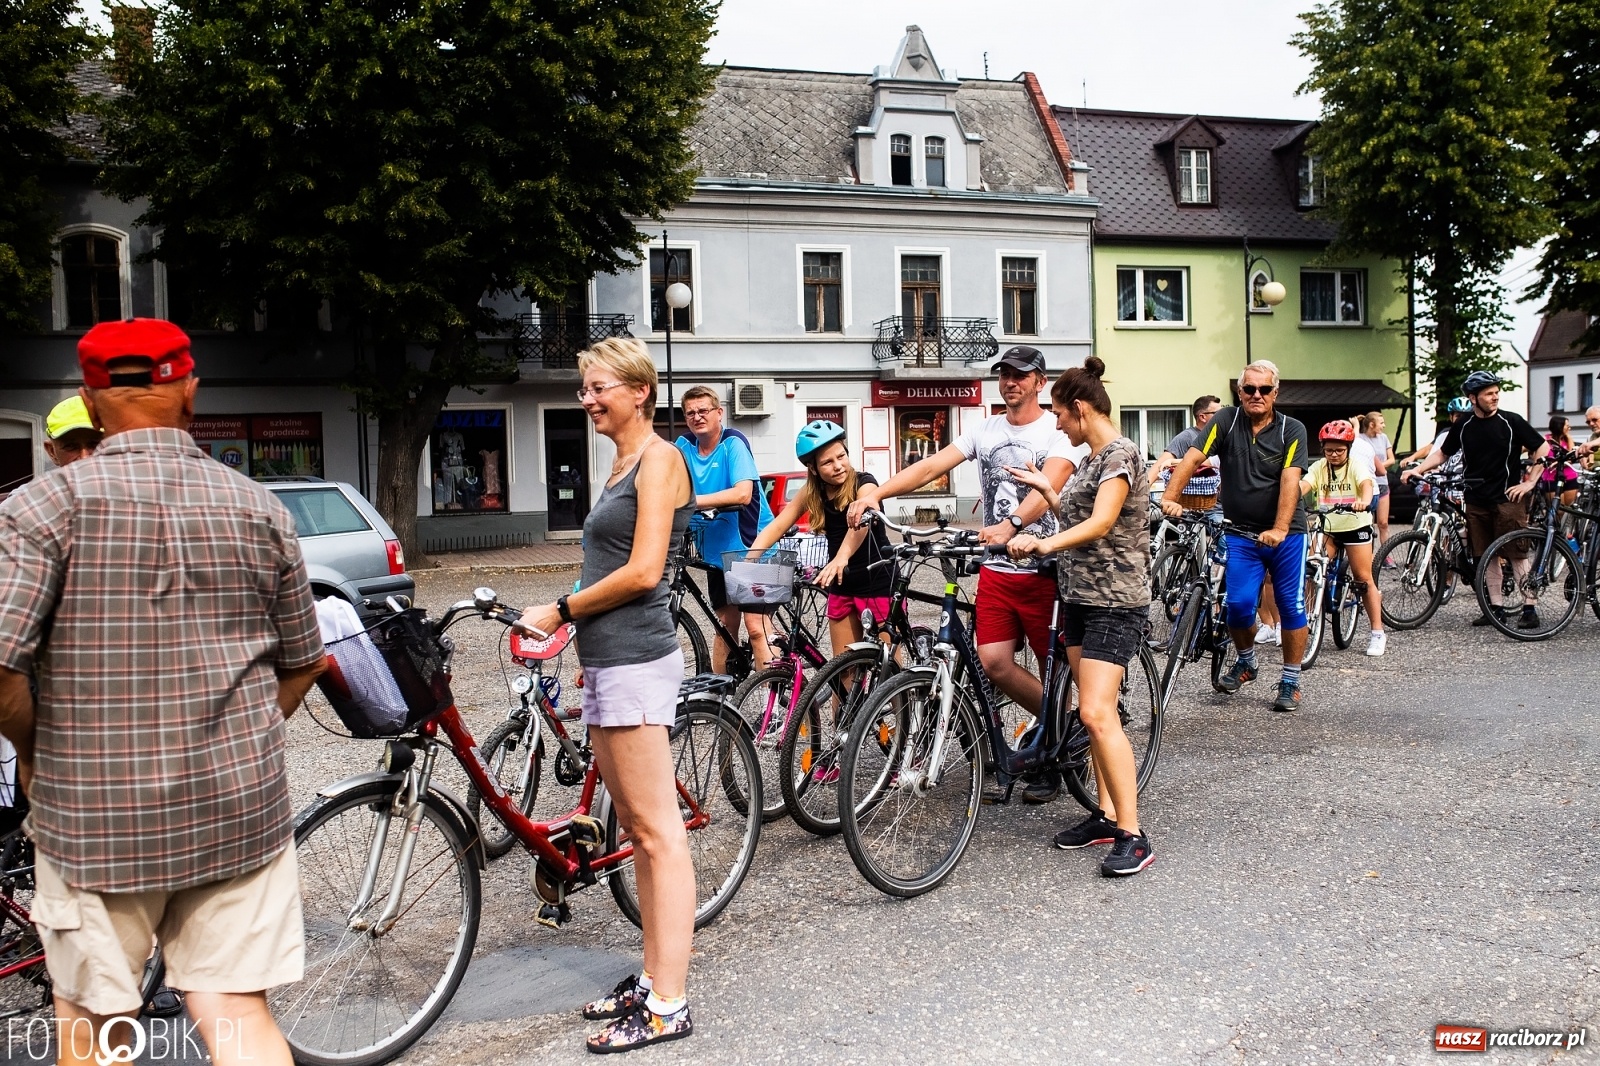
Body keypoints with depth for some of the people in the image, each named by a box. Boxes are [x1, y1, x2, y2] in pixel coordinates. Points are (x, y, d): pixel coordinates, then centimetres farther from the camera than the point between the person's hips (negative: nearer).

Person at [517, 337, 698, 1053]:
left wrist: (559, 610, -7)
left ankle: (668, 1007, -2)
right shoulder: (622, 465, 19)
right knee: (636, 829, 12)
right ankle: (654, 976, 20)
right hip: (607, 660, 10)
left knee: (657, 833, -7)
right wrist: (580, 632, 19)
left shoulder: (659, 458, -8)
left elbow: (643, 571, -16)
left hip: (635, 662, -10)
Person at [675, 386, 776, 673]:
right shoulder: (684, 446, 2)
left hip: (751, 546, -6)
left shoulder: (733, 443, -15)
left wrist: (691, 501, -32)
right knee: (726, 625, 15)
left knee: (756, 626, -12)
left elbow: (742, 493, -27)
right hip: (716, 549, 6)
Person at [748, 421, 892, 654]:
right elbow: (777, 526, -9)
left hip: (878, 583, -5)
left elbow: (861, 522, -38)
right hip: (842, 587, 6)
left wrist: (842, 558, -57)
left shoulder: (864, 483, -18)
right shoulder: (812, 493, -2)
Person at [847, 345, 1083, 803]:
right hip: (996, 569, 5)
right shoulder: (985, 430, 8)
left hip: (1043, 567, -5)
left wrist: (1010, 525, -44)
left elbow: (1048, 487, -26)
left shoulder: (1059, 431, -7)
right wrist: (876, 492, -18)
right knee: (993, 662, -3)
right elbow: (931, 465, -3)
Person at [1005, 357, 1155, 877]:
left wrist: (1043, 544, -39)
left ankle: (1132, 835, -13)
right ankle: (1107, 816, 20)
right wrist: (1045, 489, 13)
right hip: (1080, 598, 10)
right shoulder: (1090, 458, 15)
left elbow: (1100, 524, -27)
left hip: (1115, 602, -10)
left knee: (1097, 713, -17)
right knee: (1093, 713, 11)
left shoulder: (1121, 454, -13)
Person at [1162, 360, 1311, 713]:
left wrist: (1279, 529, -31)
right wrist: (1170, 497, -29)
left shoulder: (1292, 430, -6)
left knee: (1291, 607, 2)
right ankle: (1246, 662, 21)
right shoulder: (1226, 421, -3)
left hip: (1285, 533, 0)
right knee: (1239, 605, -8)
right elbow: (1192, 458, -14)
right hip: (1241, 532, 1)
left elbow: (1290, 480, -19)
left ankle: (1290, 683, 17)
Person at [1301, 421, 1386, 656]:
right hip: (1325, 527, 3)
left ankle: (1378, 633, 5)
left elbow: (1366, 483, -26)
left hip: (1355, 526, -3)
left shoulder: (1356, 464, -6)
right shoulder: (1319, 467, 2)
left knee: (1363, 578, -1)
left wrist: (1364, 500, -49)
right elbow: (1304, 484, -15)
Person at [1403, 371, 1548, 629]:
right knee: (1487, 556, 7)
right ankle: (1496, 607, 14)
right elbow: (1442, 453, 18)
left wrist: (1530, 482, -4)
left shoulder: (1511, 421, -3)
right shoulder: (1463, 427, 6)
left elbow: (1542, 448, 1)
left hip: (1507, 498, -4)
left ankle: (1529, 609, 0)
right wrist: (1417, 469, 4)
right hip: (1476, 501, 4)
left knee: (1517, 554, -4)